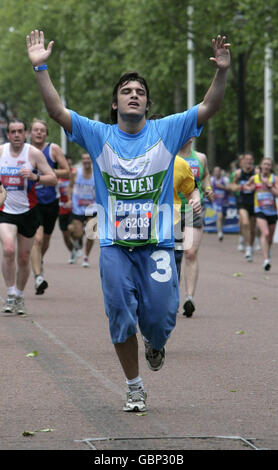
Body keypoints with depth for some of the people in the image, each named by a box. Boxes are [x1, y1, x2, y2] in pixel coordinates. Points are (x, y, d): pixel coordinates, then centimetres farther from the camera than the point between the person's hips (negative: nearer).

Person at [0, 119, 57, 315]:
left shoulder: (34, 153, -5)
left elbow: (53, 179, -7)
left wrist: (35, 177, -24)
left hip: (27, 211, 0)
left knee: (24, 258, 7)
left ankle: (20, 296, 26)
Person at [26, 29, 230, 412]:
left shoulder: (166, 131, 2)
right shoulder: (98, 136, 3)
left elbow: (209, 107, -5)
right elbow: (57, 111, -4)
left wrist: (222, 71, -20)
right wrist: (40, 68, -14)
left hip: (157, 245, 0)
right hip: (114, 247, 0)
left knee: (160, 318, -5)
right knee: (121, 318, 0)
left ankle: (154, 344, 32)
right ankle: (135, 388, 15)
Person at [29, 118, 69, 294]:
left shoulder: (53, 149, -2)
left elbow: (66, 172, -3)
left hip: (51, 201, 1)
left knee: (45, 240, 18)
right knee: (37, 238, -18)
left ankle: (39, 260, 50)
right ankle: (38, 277, -21)